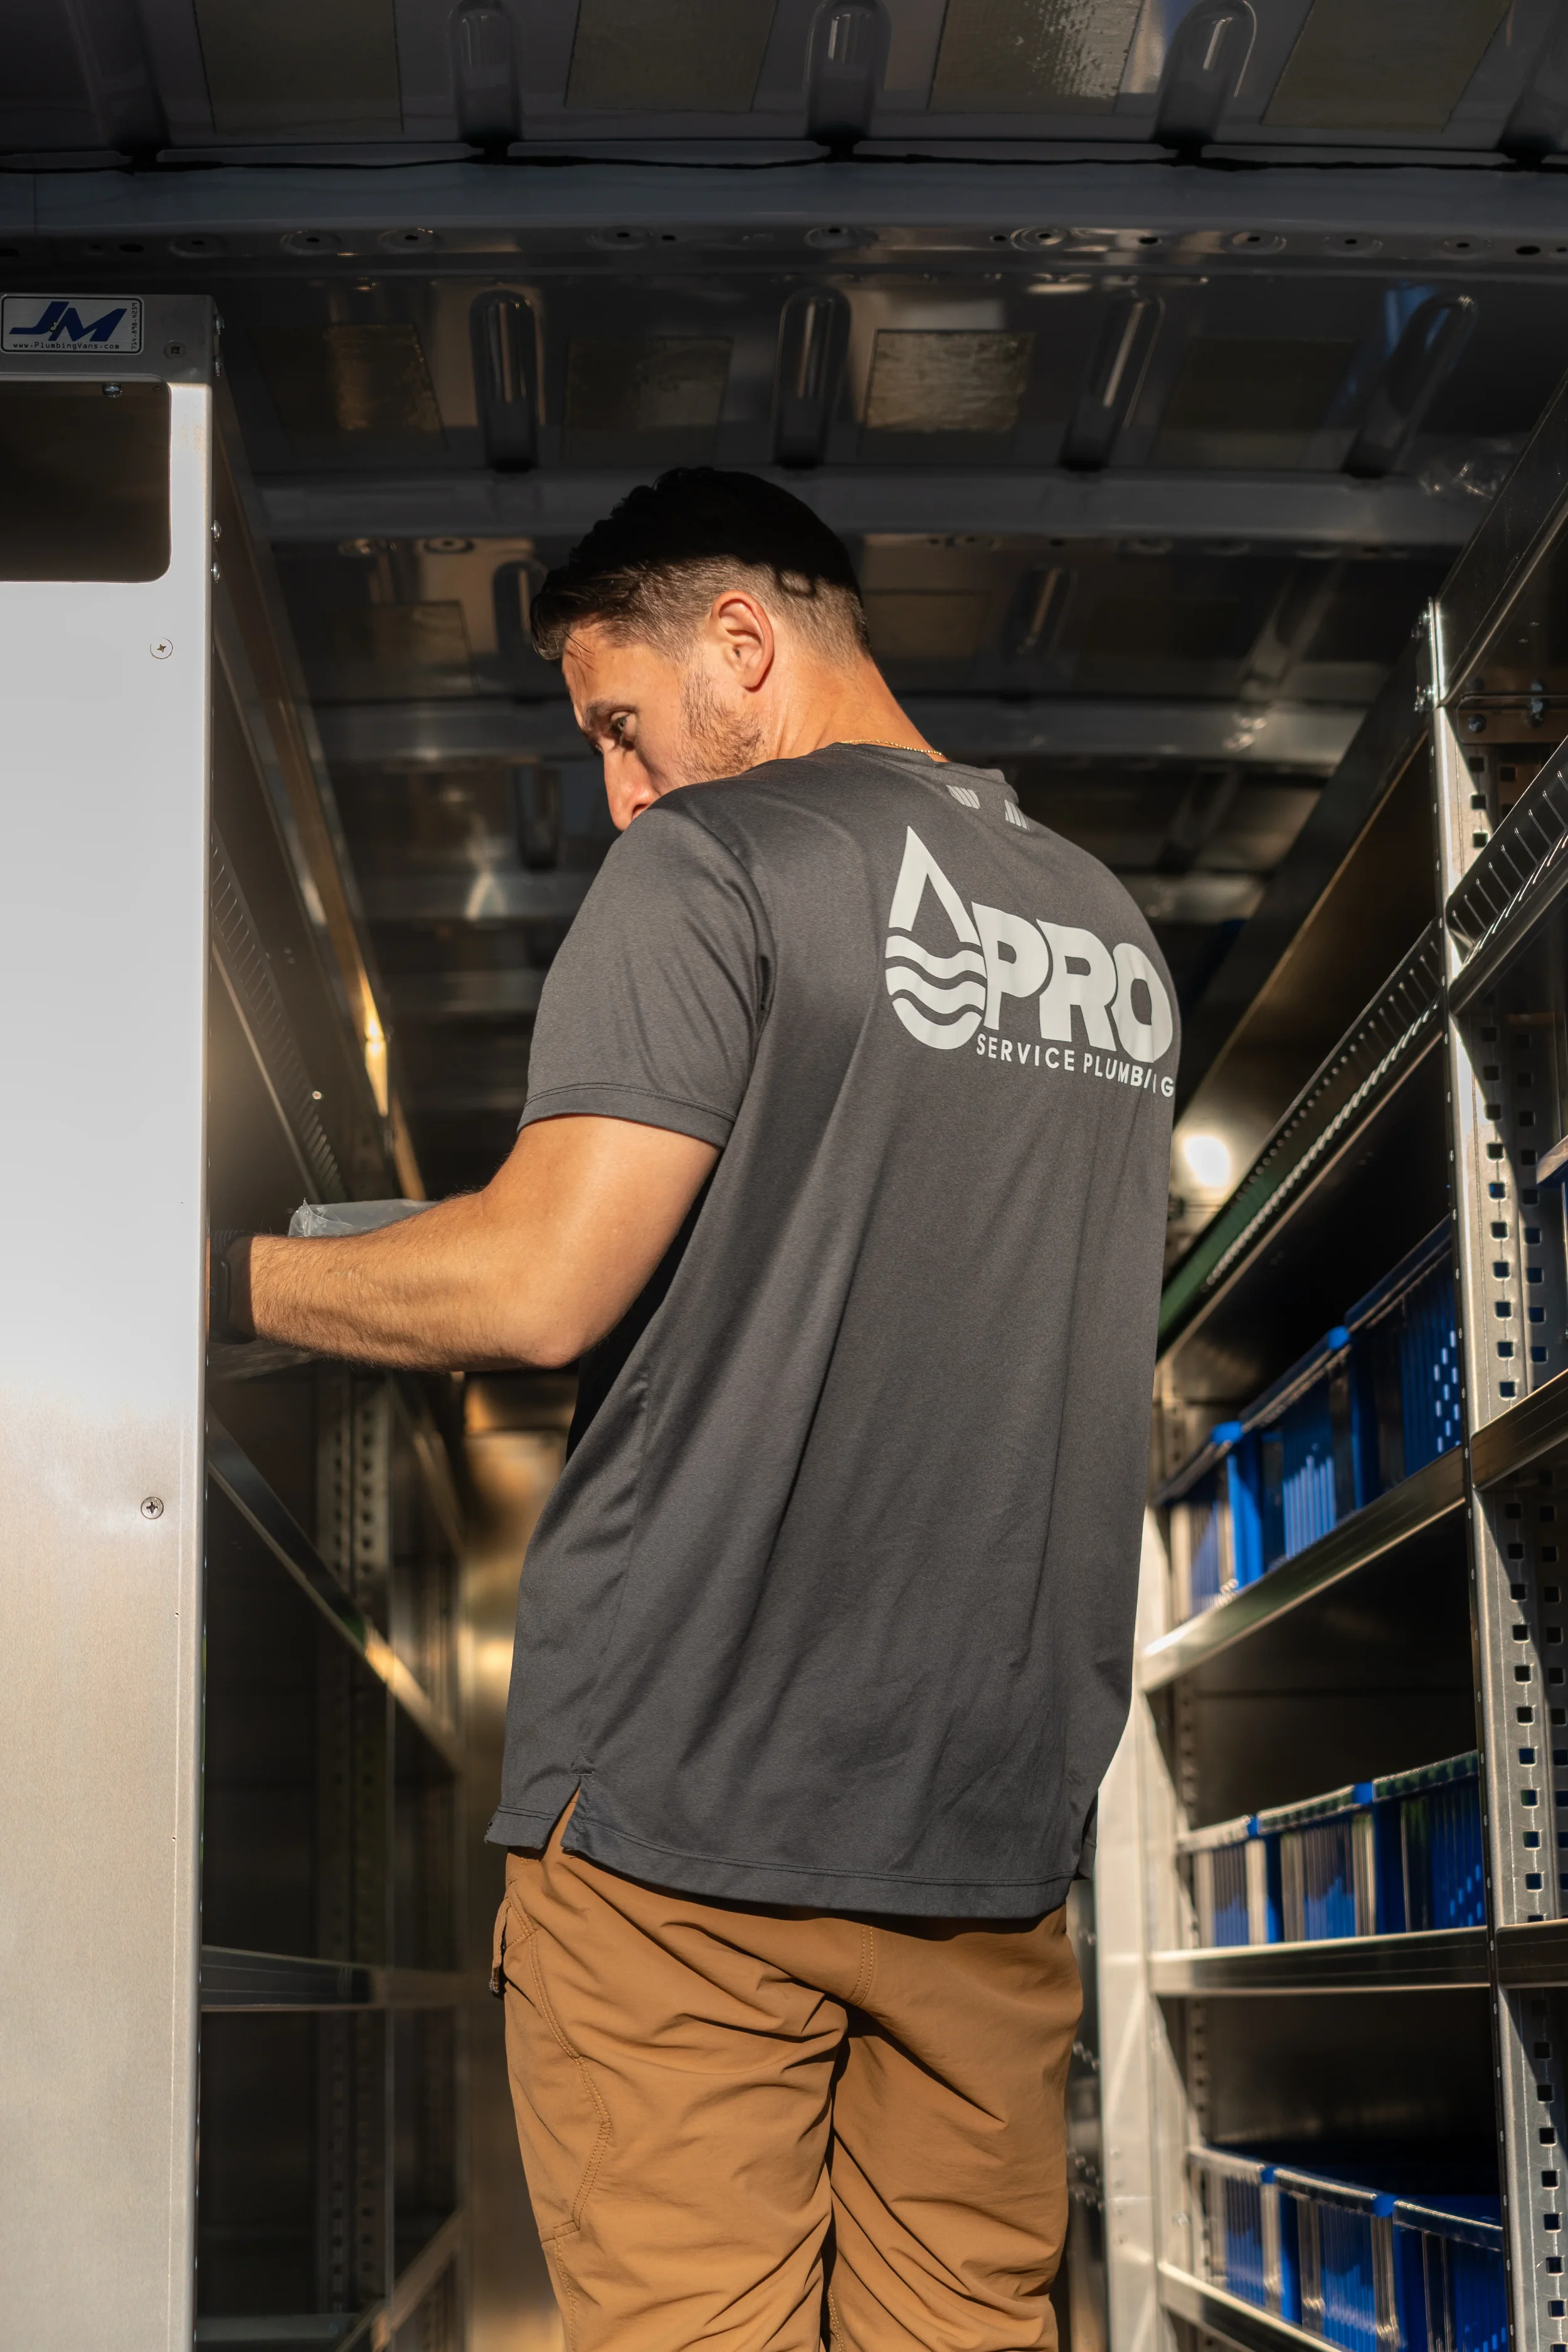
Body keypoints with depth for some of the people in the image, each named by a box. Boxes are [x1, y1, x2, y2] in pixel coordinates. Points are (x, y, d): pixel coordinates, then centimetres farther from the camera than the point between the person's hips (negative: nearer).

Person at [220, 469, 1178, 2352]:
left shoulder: (712, 866, -7)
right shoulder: (1109, 928, 15)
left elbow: (540, 1287, -15)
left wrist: (224, 1277, -1)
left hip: (693, 1799, -6)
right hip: (995, 1813, 7)